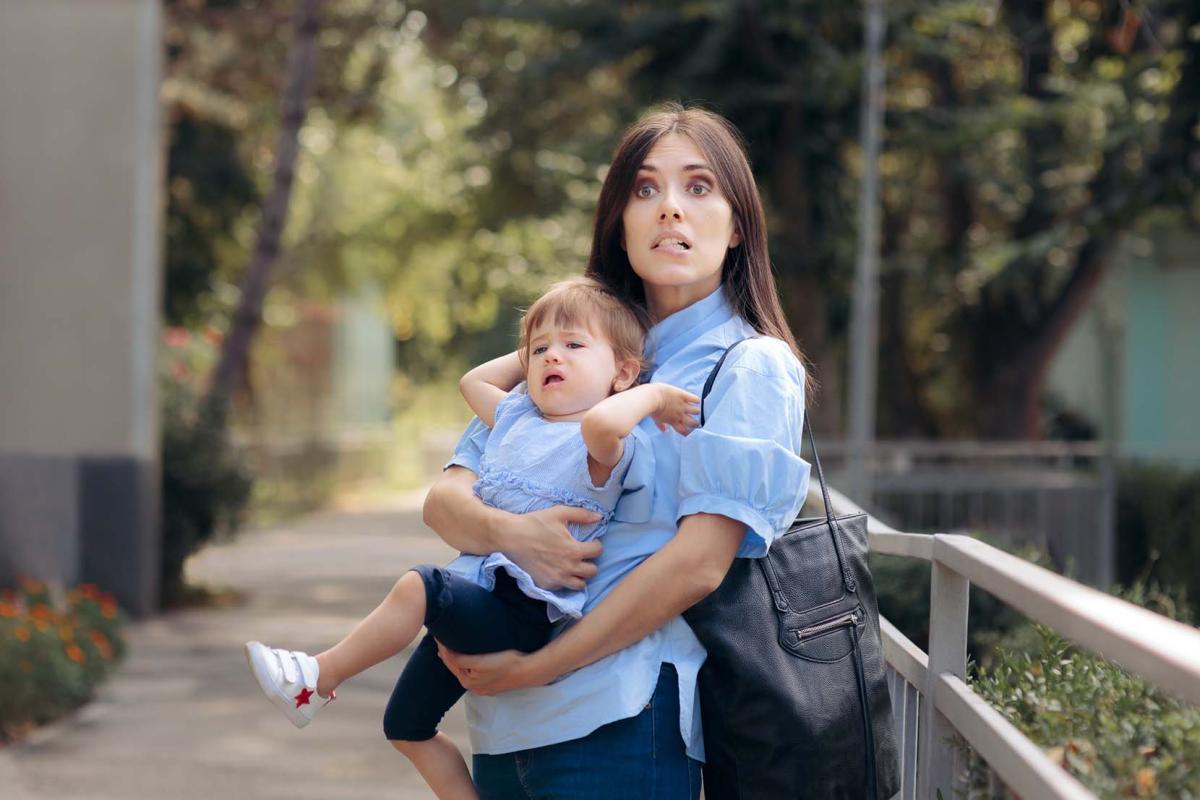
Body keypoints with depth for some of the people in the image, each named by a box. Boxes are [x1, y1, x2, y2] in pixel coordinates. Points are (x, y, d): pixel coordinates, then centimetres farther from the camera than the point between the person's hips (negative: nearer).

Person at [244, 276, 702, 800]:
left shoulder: (605, 445, -10)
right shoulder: (515, 417, 16)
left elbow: (602, 421, -36)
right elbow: (472, 381, 35)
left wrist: (651, 394, -21)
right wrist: (528, 354, 26)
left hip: (523, 613, -9)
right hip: (472, 603, 9)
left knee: (418, 588, -31)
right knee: (406, 726, 13)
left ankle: (319, 677, -13)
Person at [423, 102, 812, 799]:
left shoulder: (751, 368, -3)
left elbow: (698, 564, -14)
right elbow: (444, 497, 7)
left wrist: (536, 667, -13)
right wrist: (506, 531, -16)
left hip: (618, 723, -6)